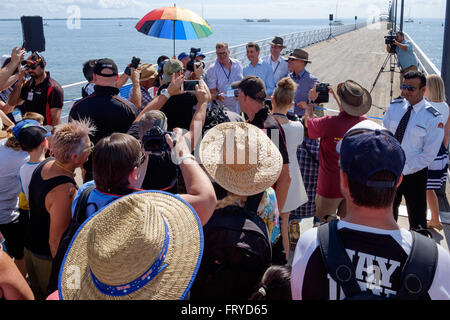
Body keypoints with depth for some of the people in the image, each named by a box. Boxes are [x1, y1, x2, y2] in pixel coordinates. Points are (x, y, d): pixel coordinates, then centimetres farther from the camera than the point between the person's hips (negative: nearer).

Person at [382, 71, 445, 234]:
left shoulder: (434, 118, -14)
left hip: (414, 174, -4)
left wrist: (402, 170, -16)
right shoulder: (395, 107, -2)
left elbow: (429, 155, -14)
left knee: (417, 217, 8)